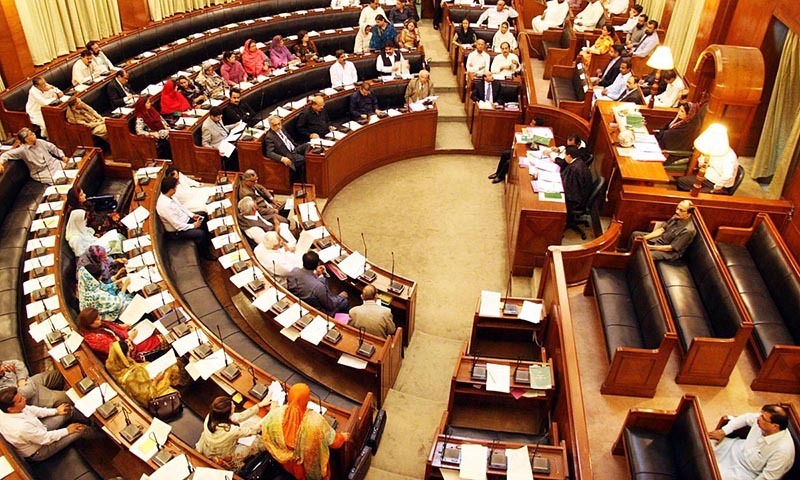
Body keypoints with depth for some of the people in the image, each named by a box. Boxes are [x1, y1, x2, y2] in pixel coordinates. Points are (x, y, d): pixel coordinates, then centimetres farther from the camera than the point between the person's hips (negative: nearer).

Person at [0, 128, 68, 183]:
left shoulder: (40, 142, 5)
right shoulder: (22, 150, -10)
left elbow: (53, 148, 15)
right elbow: (6, 155, -11)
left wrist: (63, 156, 3)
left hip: (54, 164, 5)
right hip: (42, 173, -5)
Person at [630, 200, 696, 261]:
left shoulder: (688, 230, -28)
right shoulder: (677, 217, -5)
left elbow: (671, 248, -26)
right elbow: (661, 229, 1)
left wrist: (650, 247, -26)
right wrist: (644, 238, -11)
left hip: (670, 251, -9)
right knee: (635, 234, 11)